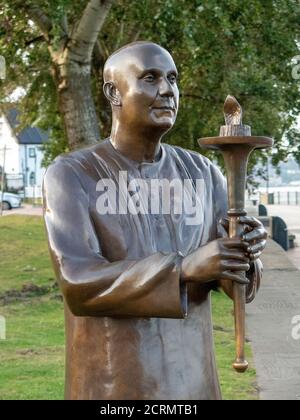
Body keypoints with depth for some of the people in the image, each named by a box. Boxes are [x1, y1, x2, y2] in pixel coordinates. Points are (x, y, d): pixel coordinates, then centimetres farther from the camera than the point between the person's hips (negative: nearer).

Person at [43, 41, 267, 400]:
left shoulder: (202, 173, 4)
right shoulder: (69, 176, -10)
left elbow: (233, 278, 1)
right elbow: (80, 286, -23)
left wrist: (247, 250, -25)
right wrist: (186, 268, -34)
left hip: (190, 385, 5)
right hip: (109, 390, -4)